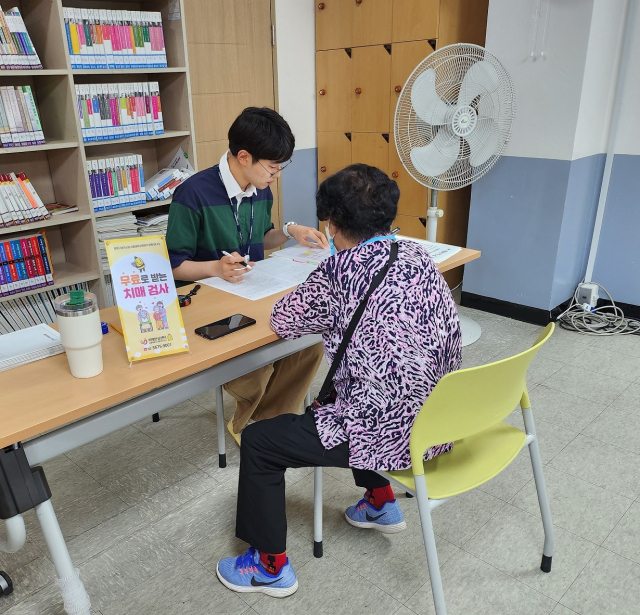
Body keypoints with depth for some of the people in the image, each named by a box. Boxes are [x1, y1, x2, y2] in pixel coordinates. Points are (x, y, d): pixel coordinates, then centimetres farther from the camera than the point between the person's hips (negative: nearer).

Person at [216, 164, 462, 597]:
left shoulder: (341, 270, -19)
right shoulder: (418, 254, 1)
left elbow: (283, 322, -5)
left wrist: (323, 311, 12)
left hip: (393, 432, -8)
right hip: (441, 418, 8)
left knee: (258, 441, 6)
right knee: (340, 403, 34)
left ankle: (271, 567, 21)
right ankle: (382, 505, 44)